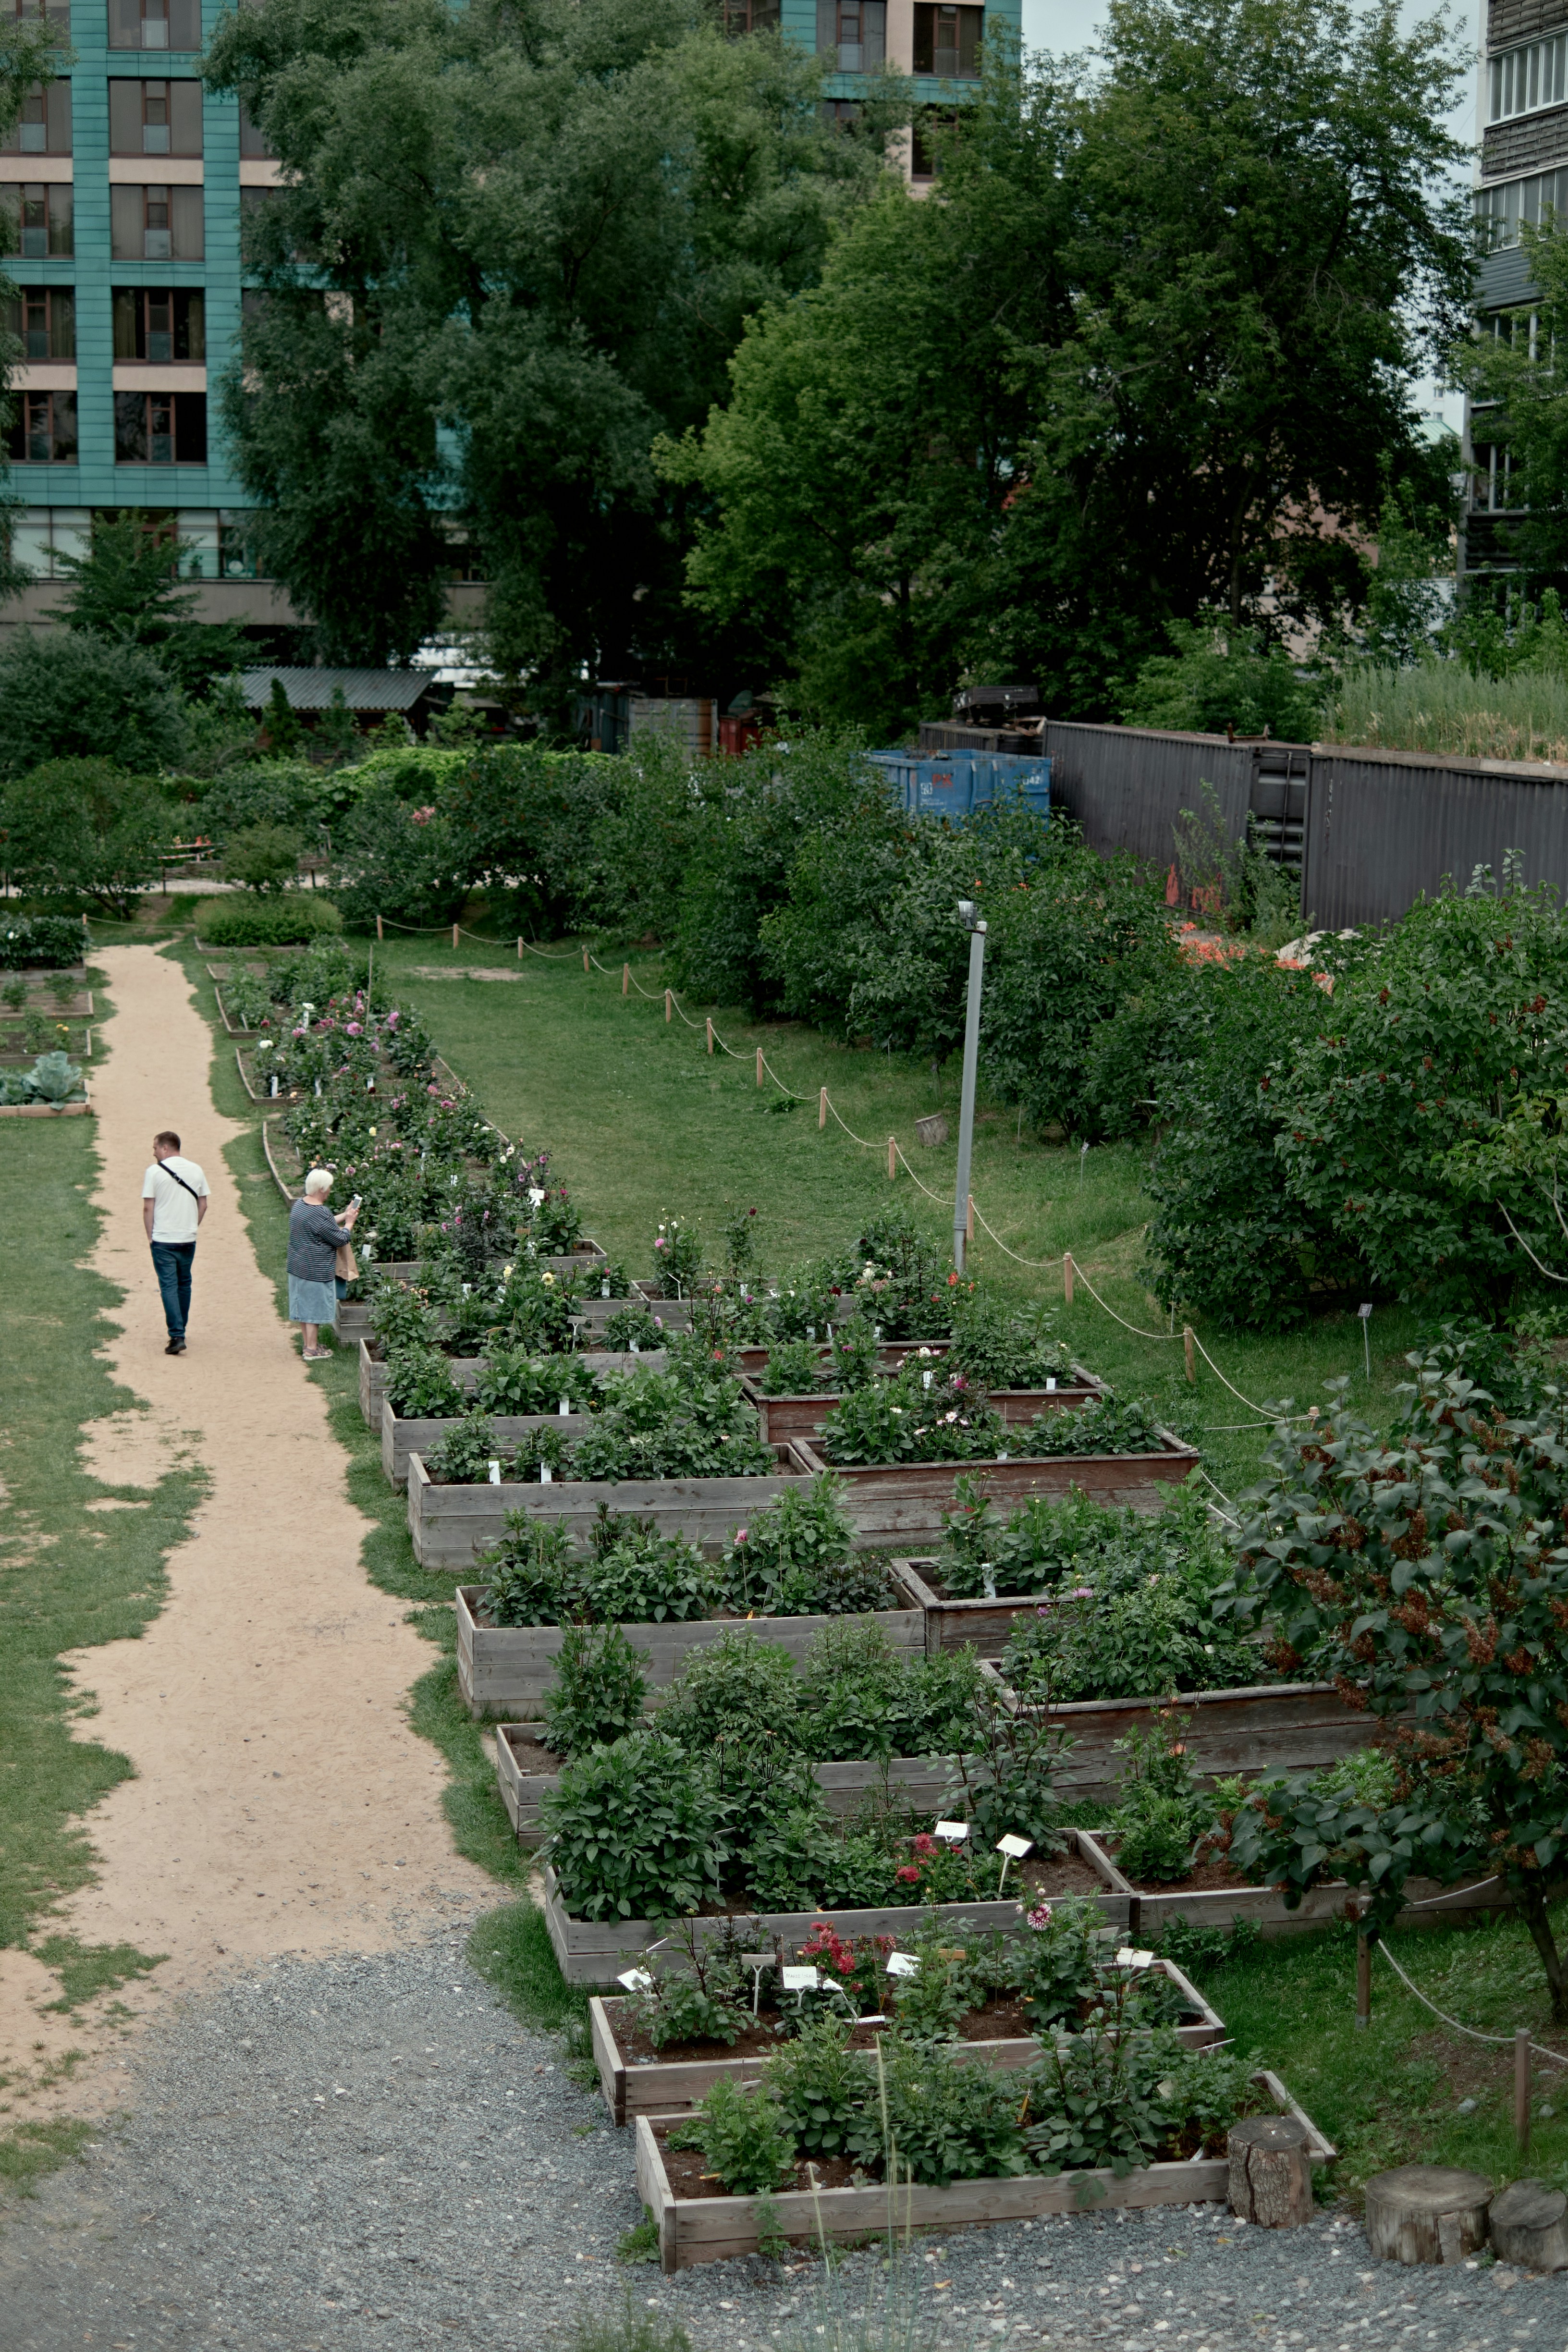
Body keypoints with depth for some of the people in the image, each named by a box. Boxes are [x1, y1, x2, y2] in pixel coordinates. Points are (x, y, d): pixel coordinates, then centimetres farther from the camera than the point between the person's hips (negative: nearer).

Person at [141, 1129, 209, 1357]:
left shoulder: (155, 1171, -9)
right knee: (184, 1285, 17)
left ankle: (177, 1336, -13)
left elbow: (148, 1208, -9)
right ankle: (180, 1331, 26)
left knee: (169, 1287, -4)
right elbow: (203, 1205, 9)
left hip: (163, 1240, -4)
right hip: (189, 1239, 4)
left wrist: (150, 1235, 1)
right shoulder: (196, 1170, 5)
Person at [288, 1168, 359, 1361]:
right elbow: (340, 1239, -16)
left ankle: (309, 1344, 30)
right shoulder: (321, 1214, -25)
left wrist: (345, 1215, 17)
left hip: (298, 1266, 9)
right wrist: (349, 1223, 0)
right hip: (316, 1271, -9)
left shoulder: (299, 1205, 5)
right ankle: (312, 1350, 11)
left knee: (306, 1306, 18)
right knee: (315, 1308, 2)